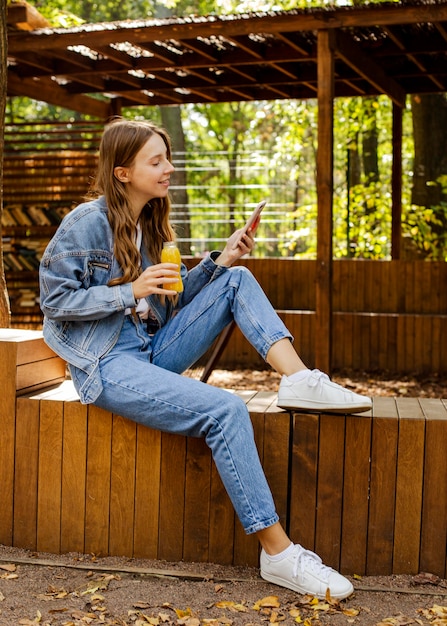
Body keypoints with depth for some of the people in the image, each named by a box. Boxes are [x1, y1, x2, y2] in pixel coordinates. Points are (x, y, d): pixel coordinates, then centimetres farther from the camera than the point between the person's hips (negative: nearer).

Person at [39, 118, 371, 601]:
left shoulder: (149, 225, 13)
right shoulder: (88, 222, -10)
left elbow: (169, 300, 14)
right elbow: (54, 299, -11)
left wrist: (219, 261, 0)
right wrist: (130, 291, -19)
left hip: (151, 352, 8)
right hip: (107, 365, -8)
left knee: (237, 281, -4)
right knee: (225, 411, -27)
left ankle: (299, 380, -22)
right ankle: (277, 551, -20)